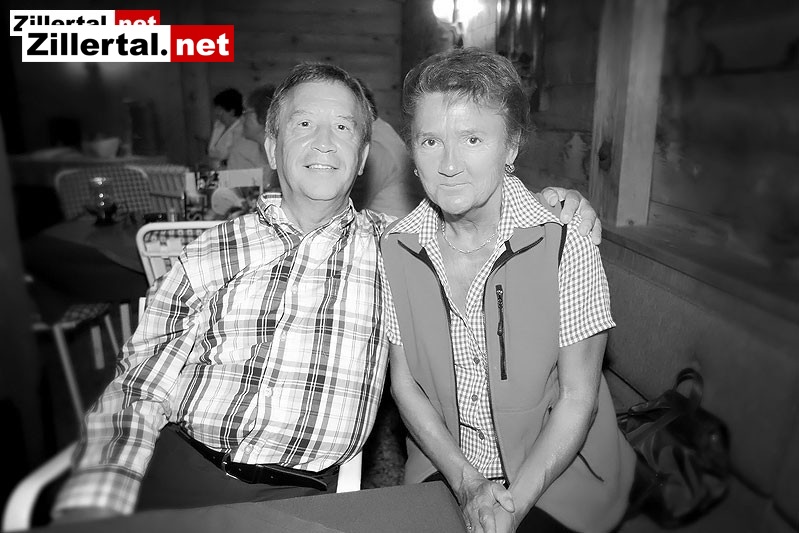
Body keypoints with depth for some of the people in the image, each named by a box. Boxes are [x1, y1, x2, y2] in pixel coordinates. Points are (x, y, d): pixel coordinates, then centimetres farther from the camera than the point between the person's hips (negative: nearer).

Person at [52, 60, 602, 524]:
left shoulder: (390, 244, 5)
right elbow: (138, 388, 4)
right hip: (180, 464, 1)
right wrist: (94, 502, -10)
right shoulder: (211, 253, 6)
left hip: (297, 494, 0)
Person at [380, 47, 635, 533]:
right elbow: (404, 382, -2)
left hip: (555, 482, -2)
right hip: (445, 472, 3)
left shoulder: (567, 248, -17)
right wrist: (468, 484, -10)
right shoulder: (396, 248, -8)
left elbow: (577, 398, -10)